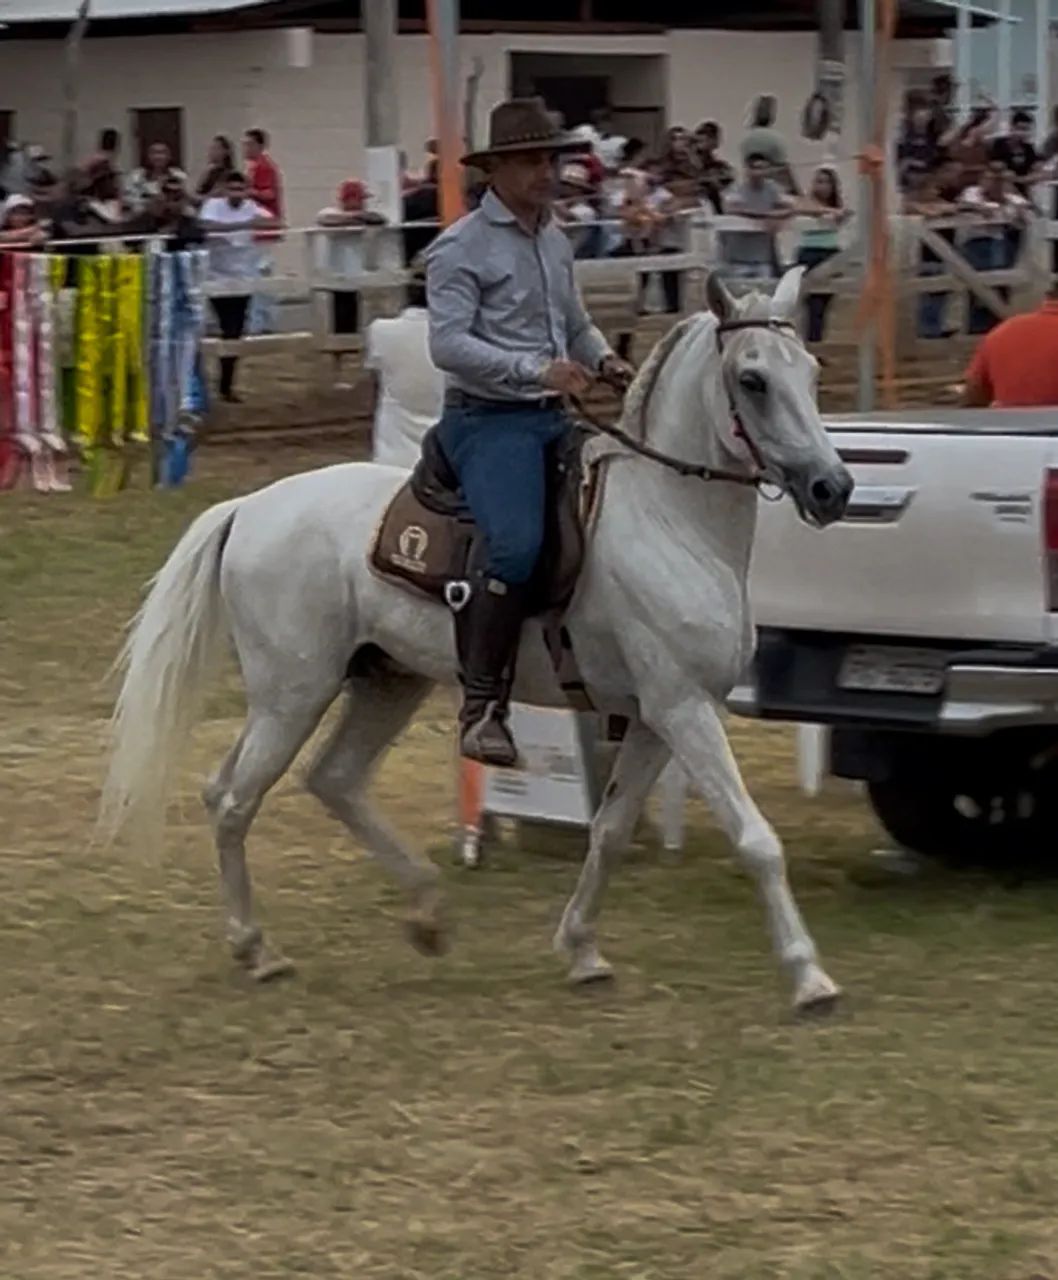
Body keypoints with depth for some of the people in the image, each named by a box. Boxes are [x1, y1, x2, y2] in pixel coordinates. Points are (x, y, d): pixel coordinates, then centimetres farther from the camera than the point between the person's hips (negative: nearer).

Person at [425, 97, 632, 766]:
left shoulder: (556, 240, 17)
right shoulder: (462, 247, -8)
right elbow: (449, 343, -17)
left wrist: (603, 358, 5)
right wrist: (536, 370, -27)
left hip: (552, 419, 9)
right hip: (489, 419, -9)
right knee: (515, 547, -26)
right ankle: (482, 706, -22)